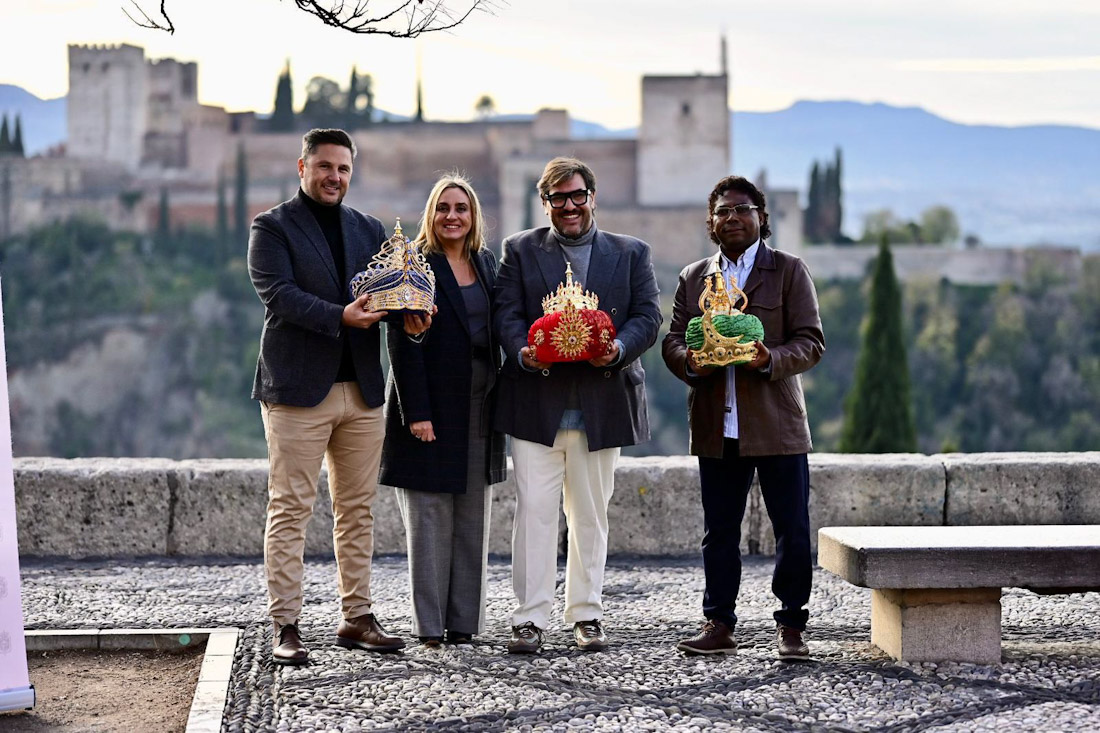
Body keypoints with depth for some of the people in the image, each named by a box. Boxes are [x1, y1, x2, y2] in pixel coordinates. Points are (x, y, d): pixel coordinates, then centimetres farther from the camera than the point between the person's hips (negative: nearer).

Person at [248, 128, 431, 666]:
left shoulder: (370, 231, 17)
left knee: (358, 509, 9)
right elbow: (278, 294, -13)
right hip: (297, 388, -5)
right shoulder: (272, 227, 0)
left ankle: (356, 618, 17)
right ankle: (285, 627, -2)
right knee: (290, 509, -4)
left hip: (362, 389, 6)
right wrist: (339, 316, -26)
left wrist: (410, 316, -12)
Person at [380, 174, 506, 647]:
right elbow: (403, 343, -11)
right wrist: (416, 411, -17)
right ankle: (430, 626, 3)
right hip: (431, 408, -6)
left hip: (478, 409, 6)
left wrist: (498, 398, 8)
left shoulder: (485, 262, 12)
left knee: (472, 519, 7)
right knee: (429, 518, -2)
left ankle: (464, 623, 13)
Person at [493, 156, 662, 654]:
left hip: (602, 403, 1)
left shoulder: (631, 253, 12)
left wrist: (619, 348, -17)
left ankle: (586, 614, 17)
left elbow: (648, 315, 3)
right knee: (534, 510, -5)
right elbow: (506, 313, 1)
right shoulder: (520, 250, 10)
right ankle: (529, 618, -2)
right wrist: (523, 351, -19)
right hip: (536, 402, -1)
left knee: (591, 515, 8)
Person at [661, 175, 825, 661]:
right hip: (715, 429, 3)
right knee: (718, 533, 8)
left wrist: (772, 359, -20)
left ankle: (791, 627, 9)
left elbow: (810, 342, -1)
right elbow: (672, 339, 12)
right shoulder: (693, 278, 15)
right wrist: (689, 361, -11)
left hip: (777, 426, -3)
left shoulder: (790, 271, 5)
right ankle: (718, 626, 16)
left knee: (793, 532, -1)